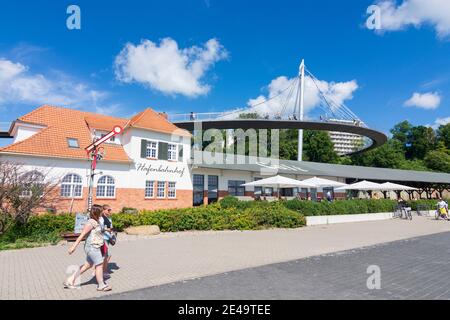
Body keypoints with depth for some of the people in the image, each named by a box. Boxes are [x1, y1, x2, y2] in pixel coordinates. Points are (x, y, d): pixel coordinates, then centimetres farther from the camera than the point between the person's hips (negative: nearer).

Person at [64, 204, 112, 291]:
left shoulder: (95, 222, 10)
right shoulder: (91, 222, -19)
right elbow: (82, 235, -21)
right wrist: (74, 246, -22)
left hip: (94, 247, 10)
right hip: (92, 247, -10)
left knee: (88, 265, 17)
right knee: (99, 265, -1)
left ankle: (70, 280, 26)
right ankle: (101, 285, 10)